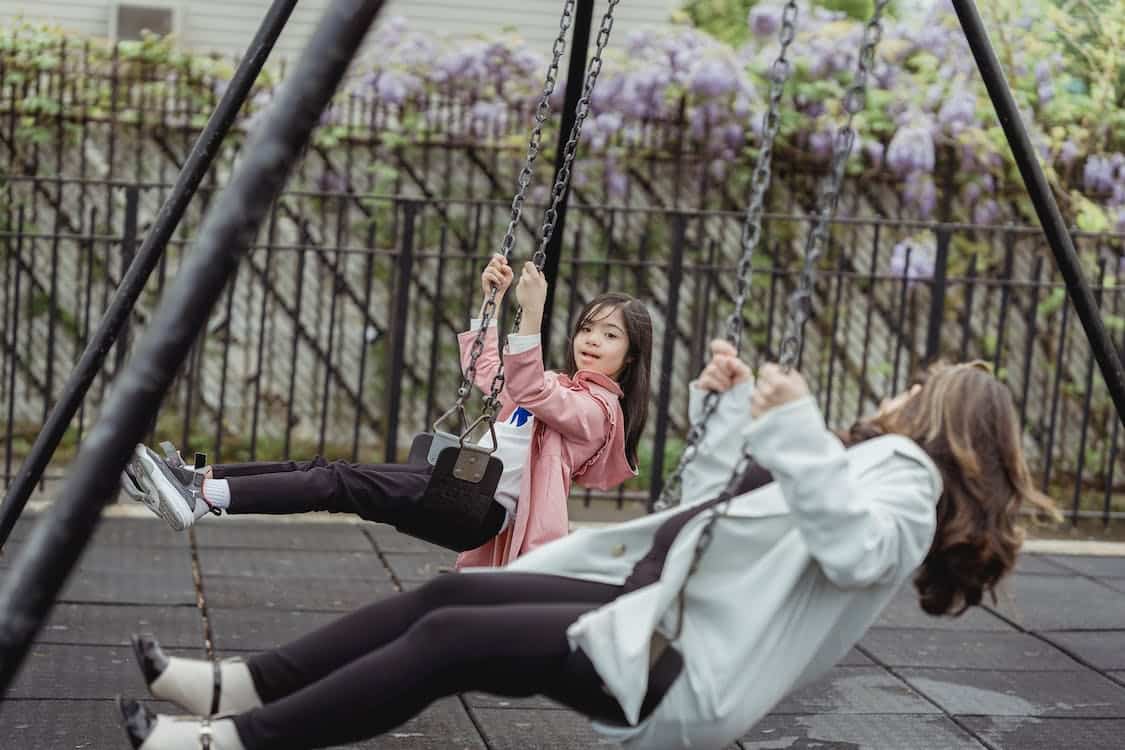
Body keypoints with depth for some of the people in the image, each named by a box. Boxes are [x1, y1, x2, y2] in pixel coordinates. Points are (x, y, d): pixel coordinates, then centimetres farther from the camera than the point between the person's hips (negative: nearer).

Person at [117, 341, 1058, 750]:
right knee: (451, 594, -1)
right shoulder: (874, 464, 26)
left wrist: (798, 433, -30)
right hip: (662, 612, 9)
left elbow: (856, 551, -27)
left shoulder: (905, 472, -2)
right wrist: (731, 414, 19)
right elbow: (706, 516, 27)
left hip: (686, 671, -9)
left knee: (452, 639, -18)